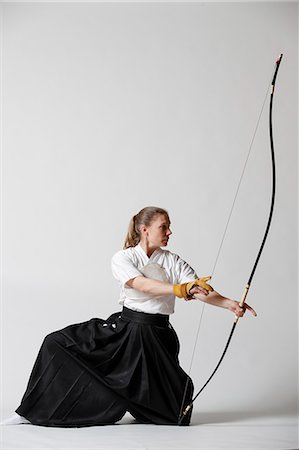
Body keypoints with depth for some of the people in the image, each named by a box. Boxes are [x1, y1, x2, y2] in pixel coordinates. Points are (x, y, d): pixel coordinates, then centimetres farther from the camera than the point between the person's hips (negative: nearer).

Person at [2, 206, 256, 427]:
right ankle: (32, 412, 0)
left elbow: (201, 291, -7)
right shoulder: (123, 259, -3)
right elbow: (142, 285, -22)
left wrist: (228, 303, -25)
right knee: (57, 344, -14)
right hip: (125, 328, -1)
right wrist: (179, 289, -36)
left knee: (174, 413, -5)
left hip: (157, 335, 1)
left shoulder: (173, 262, 4)